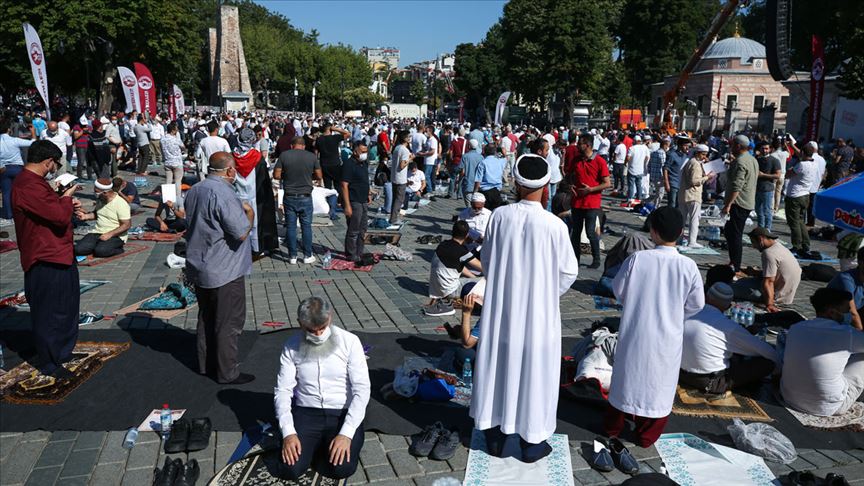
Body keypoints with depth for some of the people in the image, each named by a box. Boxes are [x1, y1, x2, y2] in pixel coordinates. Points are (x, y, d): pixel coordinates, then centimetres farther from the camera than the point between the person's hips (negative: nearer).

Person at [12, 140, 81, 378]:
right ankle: (48, 363, 17)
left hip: (57, 254, 11)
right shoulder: (29, 187, -24)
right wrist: (66, 197, -9)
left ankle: (60, 351, 38)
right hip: (46, 260, -11)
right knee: (49, 311, 3)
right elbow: (60, 216, -28)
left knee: (64, 305, 22)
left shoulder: (31, 182, 12)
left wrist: (66, 203, 4)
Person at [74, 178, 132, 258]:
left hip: (115, 236, -7)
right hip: (97, 232, 7)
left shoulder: (121, 204, -17)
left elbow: (126, 225, -19)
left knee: (100, 251, -33)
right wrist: (85, 216, 5)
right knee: (79, 249, -15)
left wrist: (109, 234, -25)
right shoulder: (101, 200, 7)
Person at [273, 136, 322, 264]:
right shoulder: (312, 156, -3)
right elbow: (319, 176, 3)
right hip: (305, 197, 0)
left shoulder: (284, 155, -4)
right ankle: (307, 256, 14)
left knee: (291, 227, 8)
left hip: (289, 197, 0)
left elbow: (276, 175, -5)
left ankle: (292, 256, 12)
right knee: (306, 226, 9)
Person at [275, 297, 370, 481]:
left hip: (343, 414, -1)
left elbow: (362, 389, -13)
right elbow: (283, 391, -2)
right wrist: (288, 432, -17)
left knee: (341, 468, -23)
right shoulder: (291, 347, -2)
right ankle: (315, 445, 14)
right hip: (307, 413, 2)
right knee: (290, 469, -18)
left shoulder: (349, 341, -10)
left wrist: (346, 433, -22)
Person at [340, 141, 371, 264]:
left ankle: (359, 253, 28)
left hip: (363, 201, 9)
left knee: (363, 229, 16)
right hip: (354, 202, -9)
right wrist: (347, 206, -23)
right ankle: (352, 256, 11)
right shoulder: (349, 165, -16)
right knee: (353, 231, 0)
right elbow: (344, 186, -20)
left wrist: (368, 193, 17)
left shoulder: (364, 164, 11)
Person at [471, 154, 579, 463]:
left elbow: (486, 259, 1)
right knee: (533, 370, 11)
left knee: (498, 366, 15)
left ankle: (494, 435, 29)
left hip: (501, 308, 3)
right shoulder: (554, 225, -16)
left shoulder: (499, 216, -9)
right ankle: (531, 442, 24)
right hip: (538, 311, -2)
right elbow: (568, 272, -7)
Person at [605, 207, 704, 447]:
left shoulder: (637, 259, -16)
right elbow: (696, 304, -3)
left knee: (627, 374, 18)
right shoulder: (688, 266, -15)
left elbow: (618, 290, -3)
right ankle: (646, 435, 28)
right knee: (658, 383, 16)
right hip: (667, 337, 0)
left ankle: (613, 426, 33)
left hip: (634, 333, 0)